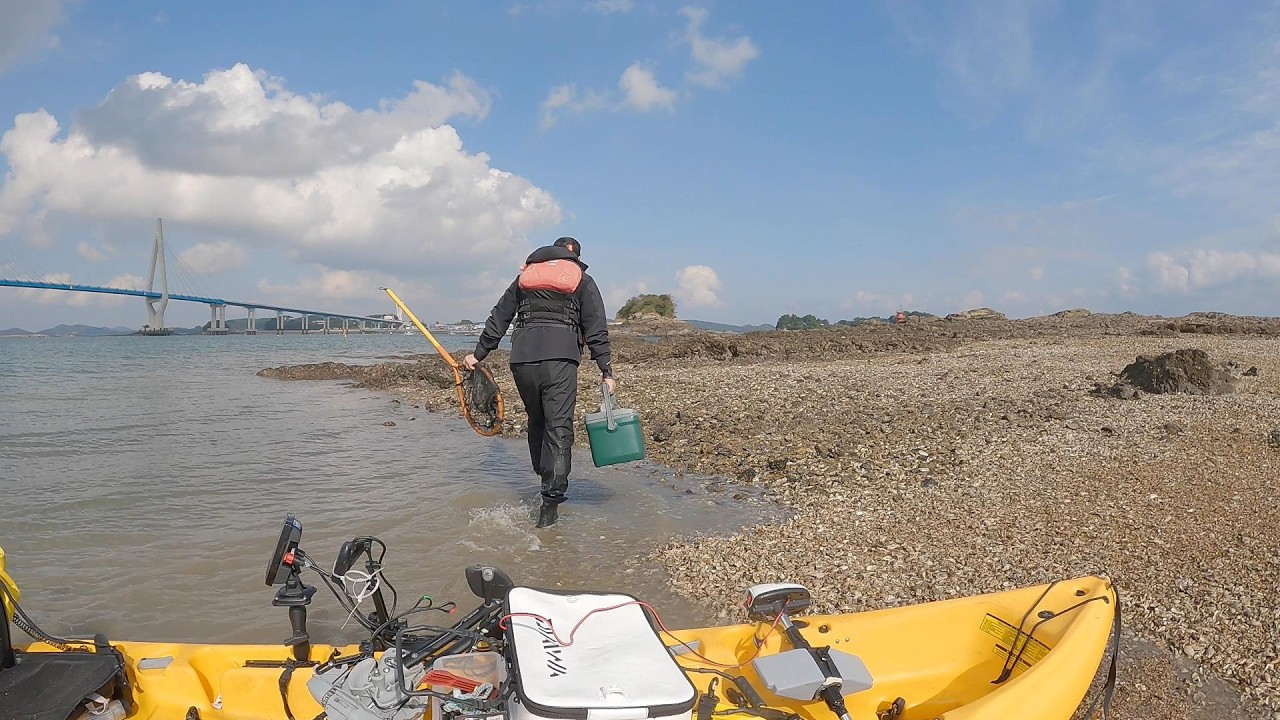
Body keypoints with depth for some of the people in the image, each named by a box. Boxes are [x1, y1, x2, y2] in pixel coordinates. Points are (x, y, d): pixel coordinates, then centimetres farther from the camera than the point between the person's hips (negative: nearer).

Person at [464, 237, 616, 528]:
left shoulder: (525, 277, 25)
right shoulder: (582, 281, 16)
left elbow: (499, 318, 23)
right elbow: (596, 329, 6)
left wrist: (478, 354, 27)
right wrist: (606, 370, 5)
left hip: (522, 356, 4)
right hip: (560, 357, -3)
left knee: (537, 422, 19)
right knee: (559, 429, -6)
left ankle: (549, 489, 27)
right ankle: (550, 502, -13)